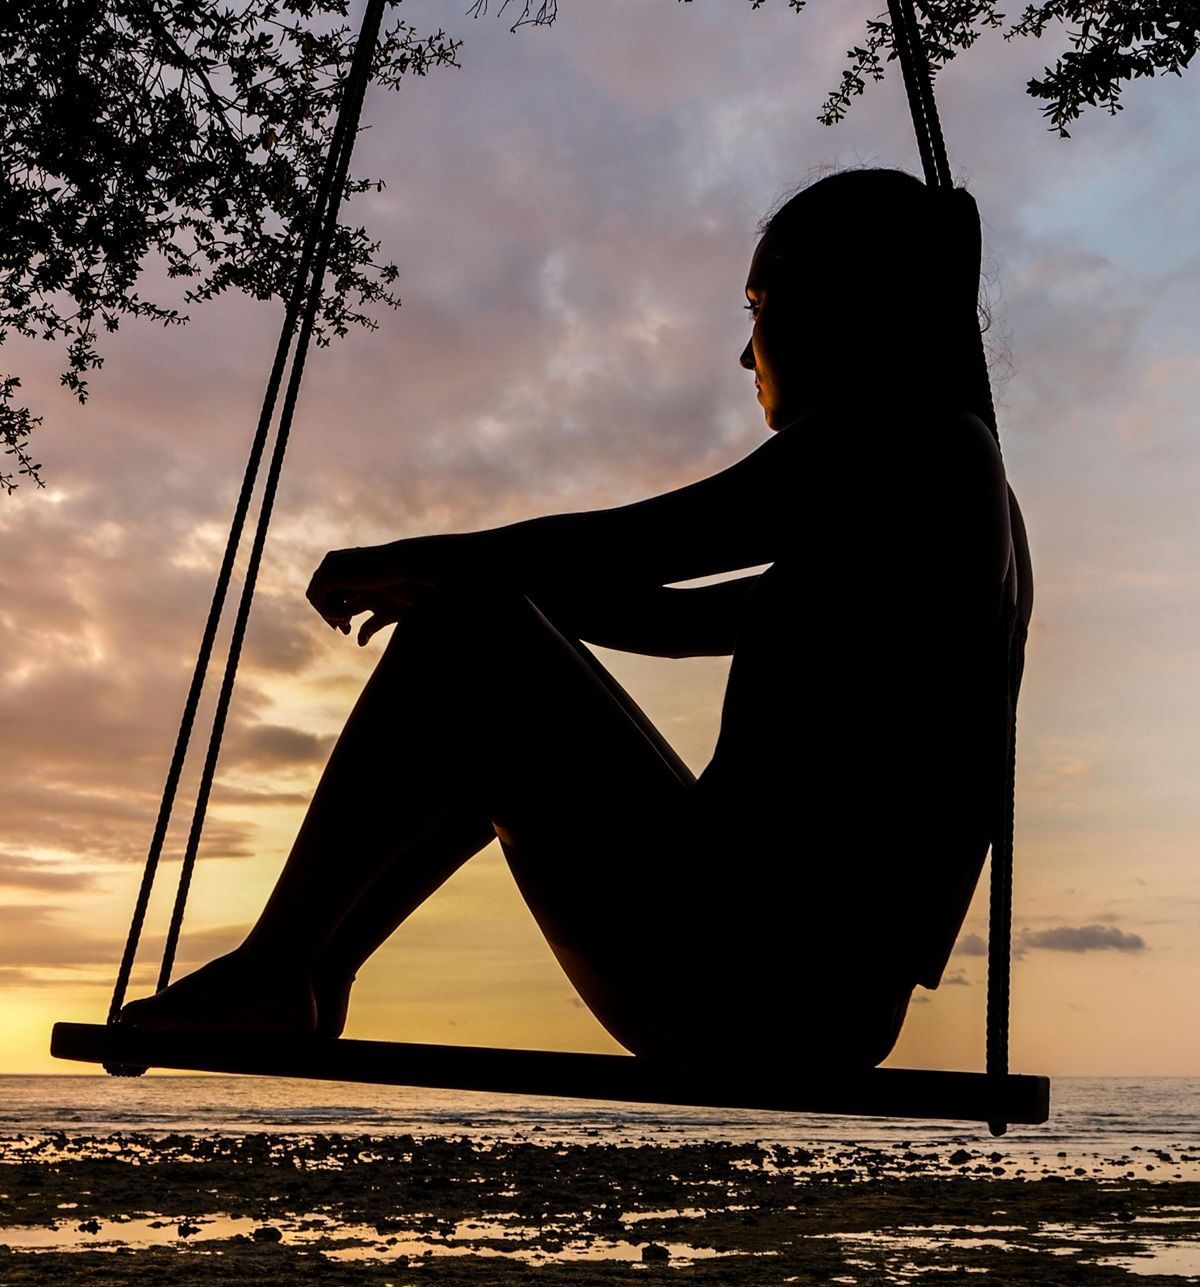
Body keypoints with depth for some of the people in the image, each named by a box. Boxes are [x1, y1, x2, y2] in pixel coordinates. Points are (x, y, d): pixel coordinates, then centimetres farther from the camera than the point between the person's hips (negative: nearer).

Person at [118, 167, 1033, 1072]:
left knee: (461, 634, -7)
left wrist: (400, 560, 2)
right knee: (495, 733, 21)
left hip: (740, 983, -9)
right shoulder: (958, 483, 20)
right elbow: (685, 621, 23)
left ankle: (267, 971, 1)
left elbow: (618, 548, -14)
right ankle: (310, 978, 25)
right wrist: (451, 578, 22)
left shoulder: (905, 433, -8)